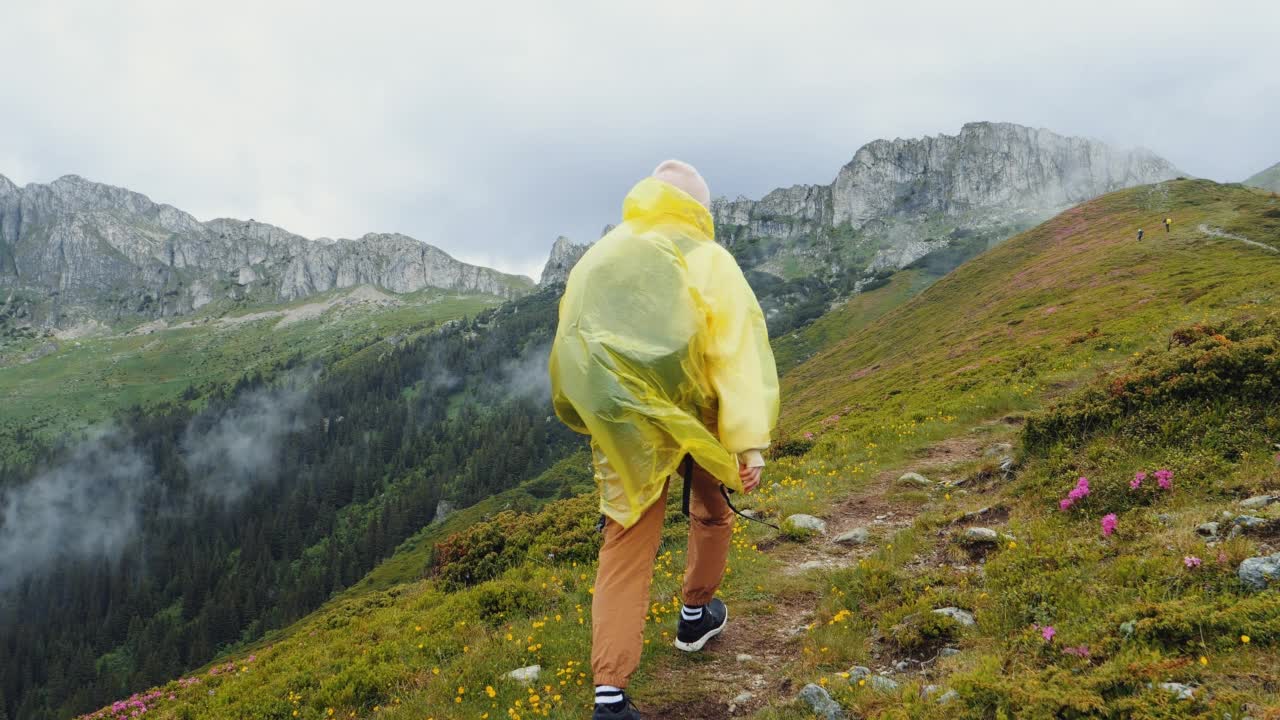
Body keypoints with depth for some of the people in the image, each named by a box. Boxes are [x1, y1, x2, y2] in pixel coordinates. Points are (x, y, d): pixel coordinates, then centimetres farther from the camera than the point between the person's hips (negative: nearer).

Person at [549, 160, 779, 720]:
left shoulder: (596, 259, 11)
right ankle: (697, 615, 45)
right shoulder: (706, 259, -3)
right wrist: (750, 441, -18)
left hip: (620, 430, 3)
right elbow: (738, 350, -14)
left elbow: (568, 348, 14)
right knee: (711, 511, 27)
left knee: (625, 549, 4)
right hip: (691, 420, -2)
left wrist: (589, 420, 25)